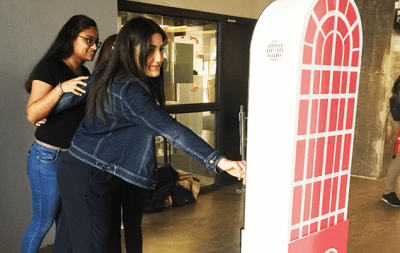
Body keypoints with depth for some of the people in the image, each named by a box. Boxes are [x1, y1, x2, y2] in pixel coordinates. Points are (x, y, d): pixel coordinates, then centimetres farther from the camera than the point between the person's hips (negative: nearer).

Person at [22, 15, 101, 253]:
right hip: (49, 158, -7)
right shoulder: (50, 67, -12)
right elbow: (33, 114, -20)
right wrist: (61, 88, -32)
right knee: (42, 223, 5)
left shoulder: (85, 73, 10)